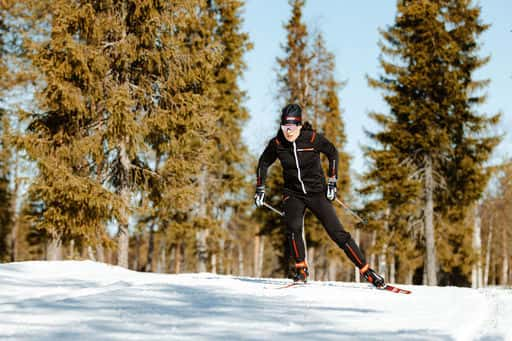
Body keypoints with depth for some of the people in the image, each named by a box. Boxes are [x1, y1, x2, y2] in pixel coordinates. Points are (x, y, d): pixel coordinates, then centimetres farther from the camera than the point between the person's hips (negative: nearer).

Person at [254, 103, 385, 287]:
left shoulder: (312, 138, -16)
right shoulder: (277, 144, -10)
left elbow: (333, 153, 0)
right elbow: (263, 163, 8)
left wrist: (331, 182, -3)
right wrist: (260, 189, 6)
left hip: (317, 191, -2)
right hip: (293, 193, 2)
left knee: (337, 232, -6)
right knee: (293, 228, -24)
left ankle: (366, 271, 1)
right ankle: (301, 270, -6)